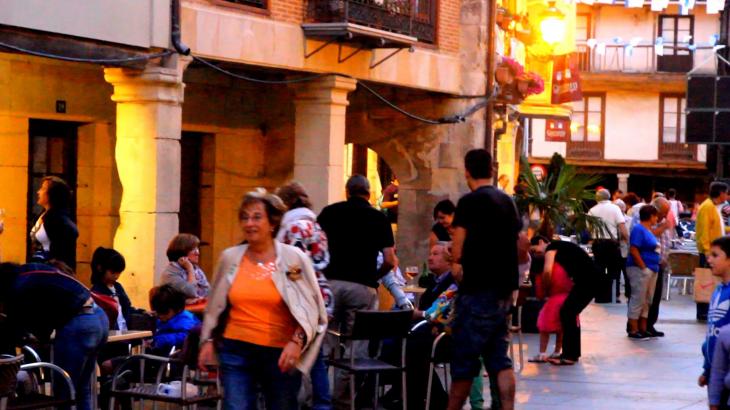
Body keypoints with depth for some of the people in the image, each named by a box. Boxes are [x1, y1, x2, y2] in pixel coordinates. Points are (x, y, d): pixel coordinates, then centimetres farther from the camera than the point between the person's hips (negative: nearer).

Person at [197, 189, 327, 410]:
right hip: (236, 351, 1)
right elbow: (215, 305, 16)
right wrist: (208, 340, 13)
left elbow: (311, 308, -2)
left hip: (281, 353, -1)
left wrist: (297, 341, -14)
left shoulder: (294, 258, -3)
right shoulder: (229, 258, 5)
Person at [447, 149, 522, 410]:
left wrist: (457, 264, 3)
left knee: (465, 359, 0)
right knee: (499, 358, 9)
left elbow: (458, 251, -16)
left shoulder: (469, 202, -11)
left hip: (478, 291, -7)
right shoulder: (507, 201, 12)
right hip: (504, 290, 7)